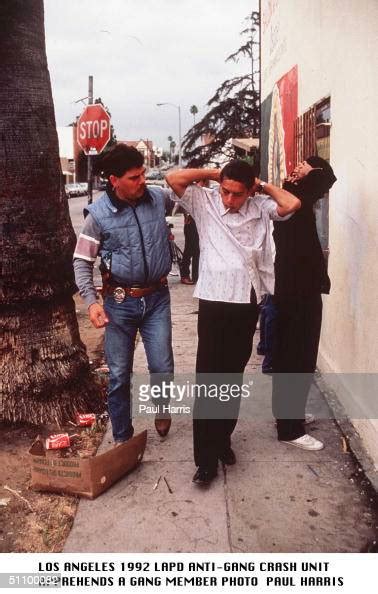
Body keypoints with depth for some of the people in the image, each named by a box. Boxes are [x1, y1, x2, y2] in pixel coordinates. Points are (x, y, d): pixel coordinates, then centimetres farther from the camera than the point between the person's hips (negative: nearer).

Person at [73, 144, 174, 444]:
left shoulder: (159, 197, -4)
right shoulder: (99, 213, -8)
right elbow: (82, 261, -2)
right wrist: (91, 301, -14)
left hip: (157, 298, 1)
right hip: (120, 302, -1)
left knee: (163, 369, 1)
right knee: (119, 375, 7)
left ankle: (162, 405, 37)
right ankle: (122, 438, 27)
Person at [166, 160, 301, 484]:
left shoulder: (260, 207, 6)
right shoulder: (204, 202, 1)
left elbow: (292, 204, -10)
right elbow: (174, 178, -9)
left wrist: (263, 185, 3)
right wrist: (214, 173, -1)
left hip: (247, 302, 3)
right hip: (214, 301, -3)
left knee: (233, 376, 14)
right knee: (208, 379, -3)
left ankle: (223, 439, 30)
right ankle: (206, 457, 4)